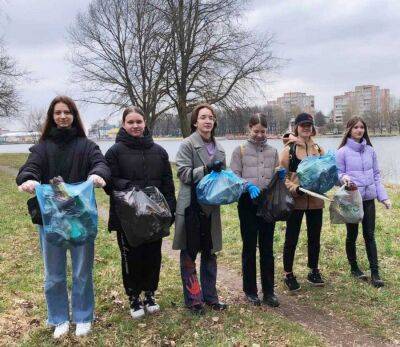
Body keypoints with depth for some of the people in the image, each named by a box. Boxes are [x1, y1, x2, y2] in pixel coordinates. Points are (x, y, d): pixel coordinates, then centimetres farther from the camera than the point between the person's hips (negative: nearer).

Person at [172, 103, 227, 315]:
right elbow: (183, 173, -14)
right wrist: (206, 169, -25)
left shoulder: (218, 148, 11)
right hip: (191, 207, -6)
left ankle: (210, 296, 27)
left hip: (211, 207, 6)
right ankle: (192, 299, 15)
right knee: (189, 254, 3)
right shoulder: (187, 145, -6)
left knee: (210, 254, 14)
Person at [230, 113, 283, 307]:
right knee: (249, 247, 7)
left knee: (267, 247, 8)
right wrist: (248, 185, -21)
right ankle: (250, 290, 19)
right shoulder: (240, 150, 3)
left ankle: (268, 290, 18)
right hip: (248, 203, -2)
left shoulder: (272, 151, 12)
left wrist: (280, 176, -9)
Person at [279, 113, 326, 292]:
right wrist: (294, 188, -20)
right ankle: (288, 274, 19)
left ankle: (314, 271, 31)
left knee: (314, 237, 14)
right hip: (296, 201, -4)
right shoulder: (288, 149, -3)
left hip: (315, 201, 4)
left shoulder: (319, 149, 9)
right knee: (291, 238, 5)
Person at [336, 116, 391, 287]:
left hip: (369, 198, 3)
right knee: (352, 234, 9)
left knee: (370, 235, 5)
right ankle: (354, 267, 27)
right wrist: (344, 178, -28)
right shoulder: (343, 151, -6)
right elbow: (338, 174, -4)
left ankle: (375, 272, 10)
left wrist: (383, 197, 5)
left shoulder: (370, 150, 6)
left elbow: (376, 175, 10)